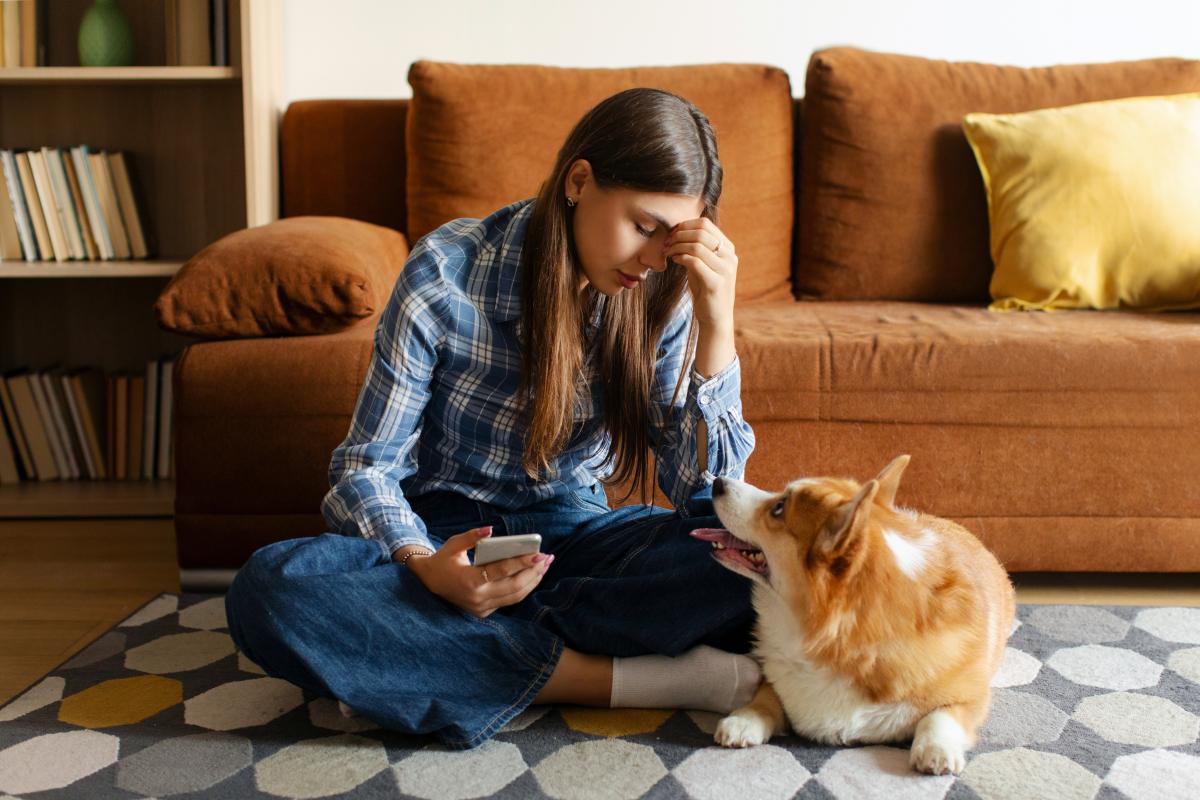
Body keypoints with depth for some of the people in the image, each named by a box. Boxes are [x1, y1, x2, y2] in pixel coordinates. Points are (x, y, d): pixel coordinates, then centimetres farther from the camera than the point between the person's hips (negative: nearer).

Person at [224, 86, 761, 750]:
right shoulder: (446, 272, -15)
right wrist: (425, 565, -31)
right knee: (267, 589, -32)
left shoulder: (659, 298, -7)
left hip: (573, 535, 2)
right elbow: (365, 468, -10)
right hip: (444, 535, -1)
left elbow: (707, 494, -12)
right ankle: (615, 679, -31)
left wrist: (717, 326, -23)